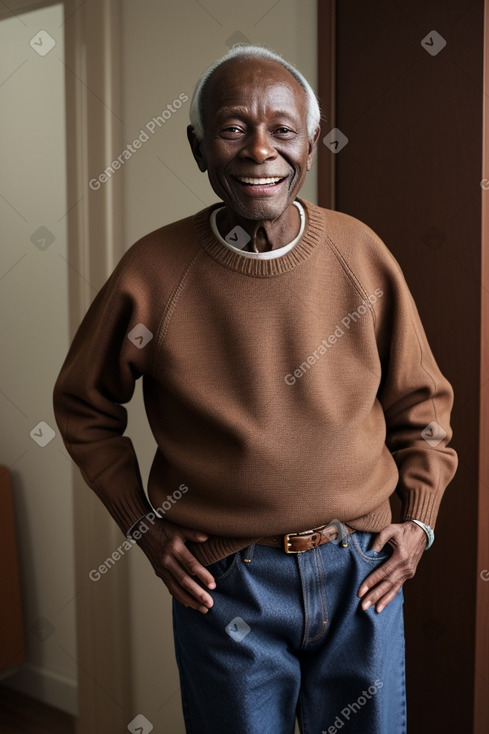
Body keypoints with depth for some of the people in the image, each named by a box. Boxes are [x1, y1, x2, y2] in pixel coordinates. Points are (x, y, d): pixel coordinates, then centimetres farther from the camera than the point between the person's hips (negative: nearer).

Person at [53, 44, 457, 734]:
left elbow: (420, 401, 7)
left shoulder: (360, 252, -6)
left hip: (363, 567, 2)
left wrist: (420, 520, 1)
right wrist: (144, 527, -1)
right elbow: (84, 405, 3)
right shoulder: (152, 271, -12)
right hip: (223, 579, -1)